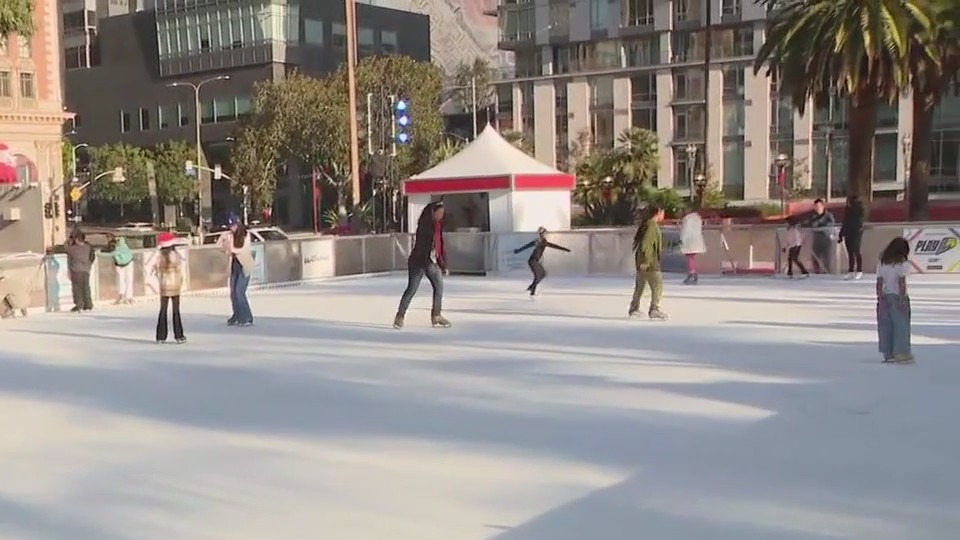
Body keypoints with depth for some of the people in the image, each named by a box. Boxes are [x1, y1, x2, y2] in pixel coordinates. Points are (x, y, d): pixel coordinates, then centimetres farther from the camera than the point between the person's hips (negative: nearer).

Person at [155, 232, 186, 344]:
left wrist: (161, 283, 11)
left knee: (163, 311, 8)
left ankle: (161, 336, 7)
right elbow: (180, 271, -8)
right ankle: (179, 336, 3)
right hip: (175, 286, -2)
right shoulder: (176, 255, -9)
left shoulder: (159, 257, -3)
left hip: (163, 287, 2)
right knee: (176, 311, 3)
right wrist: (180, 284, 5)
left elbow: (158, 272, -1)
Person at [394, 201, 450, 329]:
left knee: (439, 287, 8)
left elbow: (441, 246, 15)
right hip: (419, 261, -8)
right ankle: (400, 316, 4)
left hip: (433, 262, 8)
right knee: (412, 289, -5)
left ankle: (436, 315, 20)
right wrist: (427, 263, -26)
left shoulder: (438, 226, 9)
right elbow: (422, 245, -21)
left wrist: (444, 265, 15)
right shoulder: (424, 225, -14)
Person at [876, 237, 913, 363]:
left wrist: (880, 298, 3)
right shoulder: (902, 263, -8)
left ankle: (888, 354, 12)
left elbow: (879, 282, 2)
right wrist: (902, 299, -11)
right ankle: (901, 354, 1)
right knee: (901, 324, 2)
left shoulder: (882, 263, 5)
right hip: (898, 296, -5)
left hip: (885, 296, 5)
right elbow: (902, 282, -13)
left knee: (886, 325, 8)